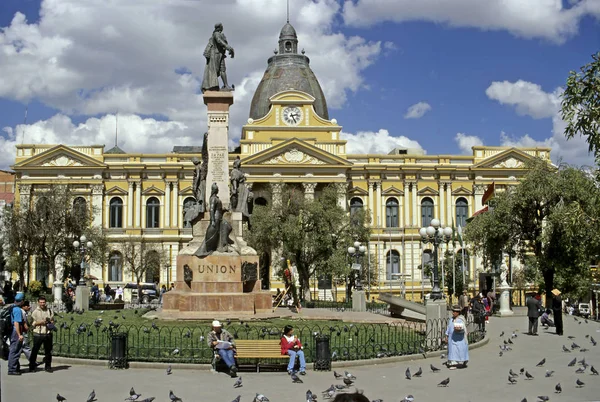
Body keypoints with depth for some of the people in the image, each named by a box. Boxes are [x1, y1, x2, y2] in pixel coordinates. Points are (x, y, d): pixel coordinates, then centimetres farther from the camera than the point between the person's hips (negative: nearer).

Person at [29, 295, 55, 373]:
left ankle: (48, 366, 13)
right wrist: (40, 322, -14)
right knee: (35, 351, 2)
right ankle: (32, 366, 12)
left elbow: (53, 321, 19)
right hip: (38, 334, -2)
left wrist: (50, 322, -3)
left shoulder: (50, 311, 11)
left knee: (48, 351, 5)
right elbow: (32, 323, -1)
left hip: (48, 334, 2)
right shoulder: (35, 312, 3)